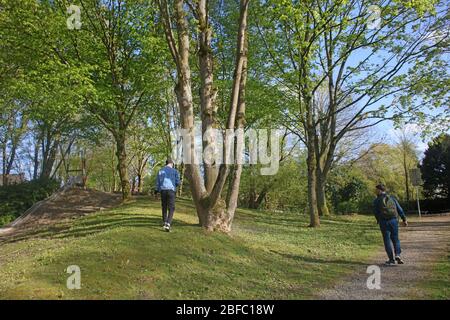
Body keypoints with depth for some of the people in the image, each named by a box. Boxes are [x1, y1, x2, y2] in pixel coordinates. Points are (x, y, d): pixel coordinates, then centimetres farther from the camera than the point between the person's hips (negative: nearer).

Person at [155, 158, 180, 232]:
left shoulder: (160, 171, 11)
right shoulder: (175, 171, 3)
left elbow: (158, 183, 9)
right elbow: (178, 183, 1)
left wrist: (156, 190, 27)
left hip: (163, 191, 3)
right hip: (171, 190, -3)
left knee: (164, 208, 18)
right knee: (171, 209, -2)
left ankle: (164, 223, 25)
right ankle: (168, 224, -19)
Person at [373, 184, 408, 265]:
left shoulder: (377, 201, -2)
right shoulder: (392, 198, 8)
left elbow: (376, 213, 0)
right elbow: (399, 209, 4)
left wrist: (379, 222, 16)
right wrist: (404, 219, 6)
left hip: (384, 222, -3)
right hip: (394, 220, 3)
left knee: (387, 240, 5)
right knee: (395, 239, 15)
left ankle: (392, 259, 5)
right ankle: (397, 255, -3)